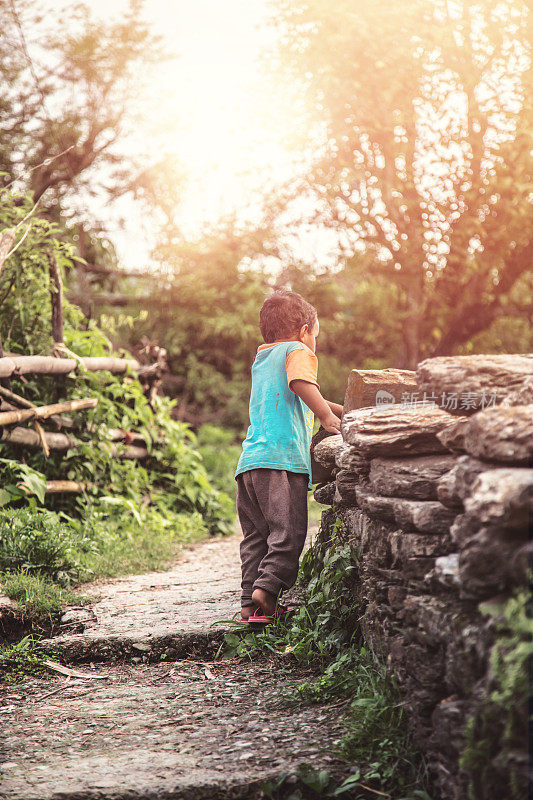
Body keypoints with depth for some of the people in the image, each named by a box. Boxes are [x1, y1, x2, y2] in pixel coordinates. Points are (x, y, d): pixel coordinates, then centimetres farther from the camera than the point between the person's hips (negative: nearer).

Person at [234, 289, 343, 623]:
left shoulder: (262, 359, 32)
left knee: (256, 534, 7)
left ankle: (251, 602, 3)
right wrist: (327, 415, -14)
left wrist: (342, 409, 43)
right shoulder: (297, 350, 5)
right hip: (282, 457, -8)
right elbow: (301, 384, -18)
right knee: (289, 532, -10)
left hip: (250, 461, 8)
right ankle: (267, 588, -21)